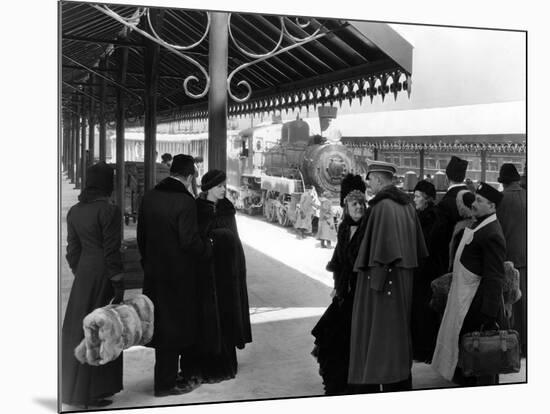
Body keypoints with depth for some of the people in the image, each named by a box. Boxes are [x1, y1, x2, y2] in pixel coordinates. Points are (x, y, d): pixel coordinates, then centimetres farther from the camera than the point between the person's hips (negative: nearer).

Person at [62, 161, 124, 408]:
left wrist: (78, 273, 19)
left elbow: (72, 249, 10)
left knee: (78, 329, 15)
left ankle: (74, 387, 26)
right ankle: (89, 394, 9)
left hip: (83, 274, 7)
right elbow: (112, 252, -15)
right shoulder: (109, 211, -15)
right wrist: (118, 285, -9)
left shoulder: (74, 211, 6)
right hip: (103, 275, -7)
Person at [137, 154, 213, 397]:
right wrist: (207, 249, -2)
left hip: (154, 273, 7)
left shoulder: (149, 197, 3)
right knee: (174, 326, 5)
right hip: (178, 274, -7)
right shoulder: (185, 201, -19)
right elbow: (190, 241, -21)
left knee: (162, 324, 17)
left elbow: (141, 235, 10)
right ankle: (166, 383, 14)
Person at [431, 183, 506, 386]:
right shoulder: (476, 226, 9)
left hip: (478, 305, -10)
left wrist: (488, 315, -25)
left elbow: (494, 278, -24)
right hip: (463, 301, 10)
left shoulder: (492, 234, -22)